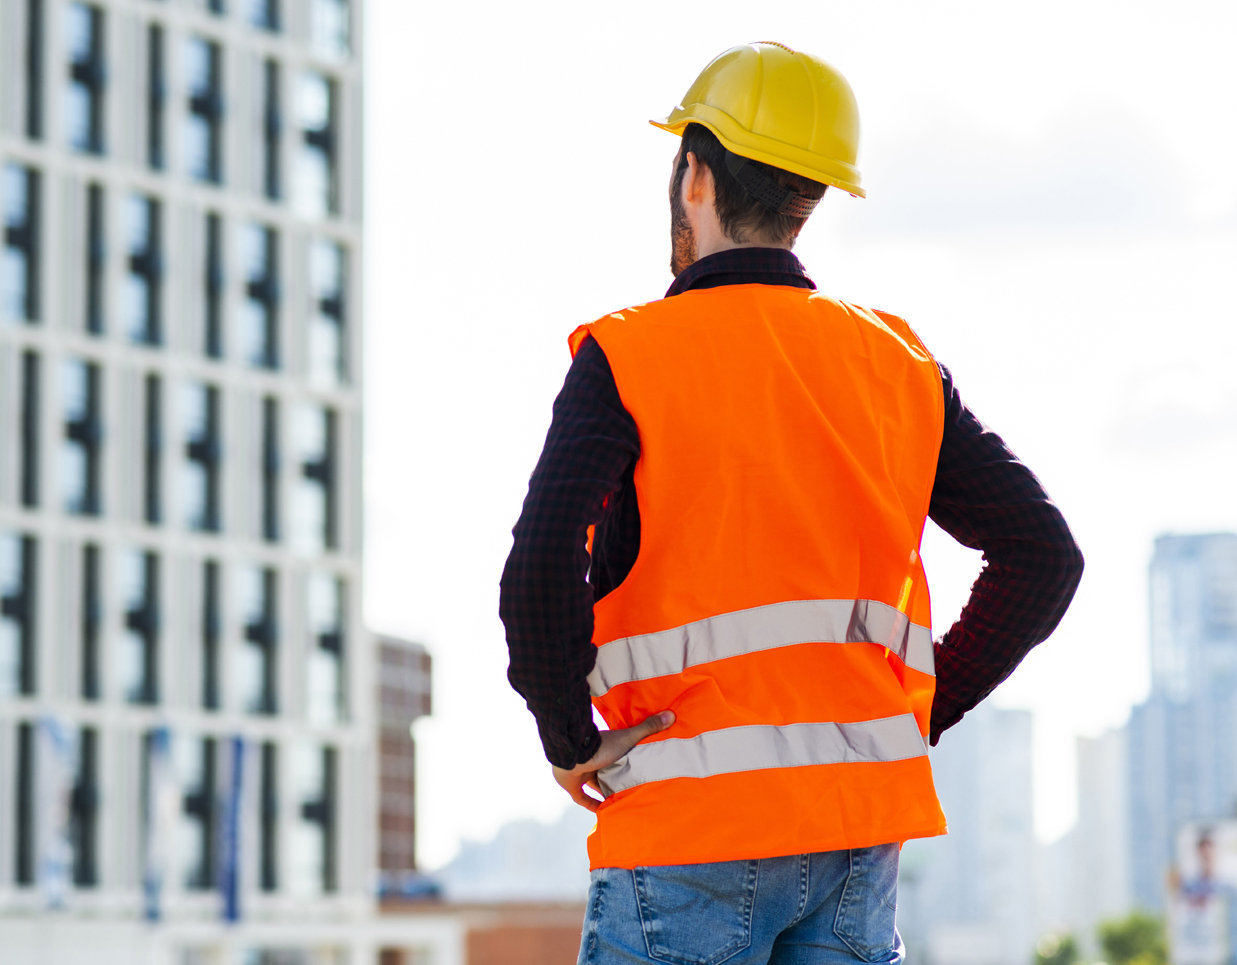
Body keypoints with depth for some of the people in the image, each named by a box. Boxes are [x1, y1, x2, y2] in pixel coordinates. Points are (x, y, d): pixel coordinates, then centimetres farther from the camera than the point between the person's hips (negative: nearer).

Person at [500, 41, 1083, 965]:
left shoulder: (626, 357, -5)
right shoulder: (897, 362, 9)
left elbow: (542, 570, -20)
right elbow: (1044, 554, 7)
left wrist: (569, 739, -5)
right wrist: (918, 715, 12)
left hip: (692, 826, -5)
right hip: (864, 823, 5)